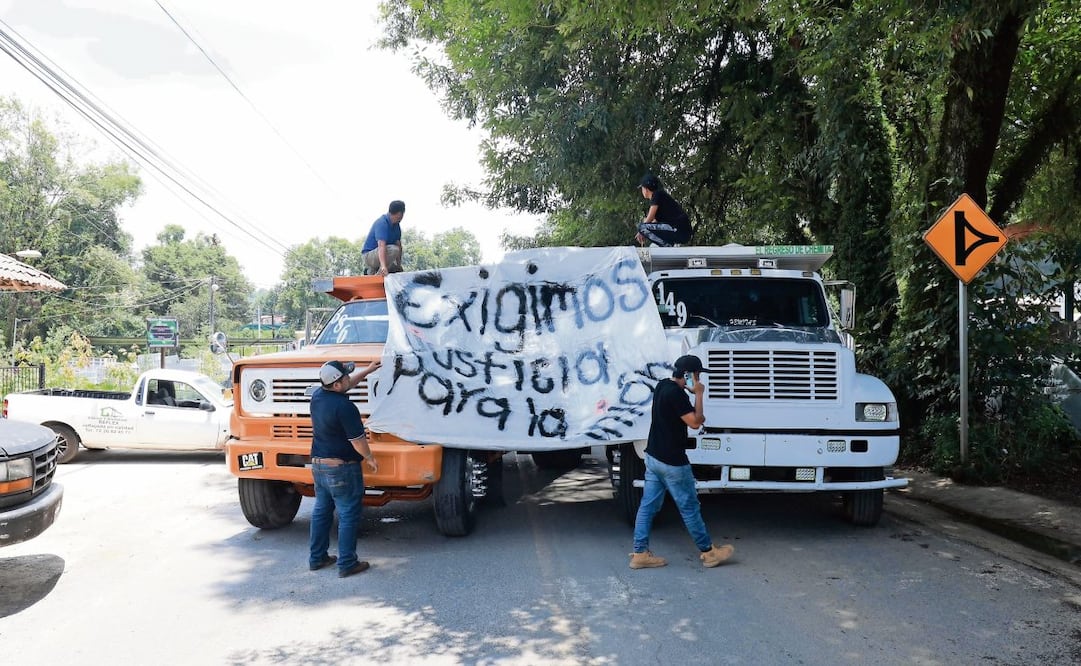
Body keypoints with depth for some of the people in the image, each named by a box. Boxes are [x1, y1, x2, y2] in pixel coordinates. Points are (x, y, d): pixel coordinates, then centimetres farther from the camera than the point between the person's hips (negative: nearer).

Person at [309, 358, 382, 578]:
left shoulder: (318, 395, 2)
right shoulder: (344, 407, -24)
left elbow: (347, 383, 20)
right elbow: (357, 439, -18)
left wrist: (368, 370, 23)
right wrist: (369, 458, -3)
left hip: (318, 464, 9)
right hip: (342, 468, -9)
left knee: (321, 511, 18)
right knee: (348, 515, 1)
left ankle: (316, 558, 26)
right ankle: (347, 564, 4)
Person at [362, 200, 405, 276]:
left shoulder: (396, 225, 5)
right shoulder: (382, 223, -24)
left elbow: (398, 244, 4)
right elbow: (381, 245, -39)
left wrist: (399, 265, -5)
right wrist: (383, 266, -52)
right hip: (369, 255, -10)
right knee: (393, 250, -33)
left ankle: (372, 272, 15)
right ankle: (378, 275, -24)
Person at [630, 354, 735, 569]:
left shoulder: (662, 385, 8)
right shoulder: (676, 393, -21)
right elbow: (694, 423, -21)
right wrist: (699, 395, -15)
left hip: (653, 456, 9)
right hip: (671, 462, -9)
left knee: (648, 505, 8)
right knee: (690, 507, 4)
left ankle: (640, 553, 10)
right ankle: (708, 552, 17)